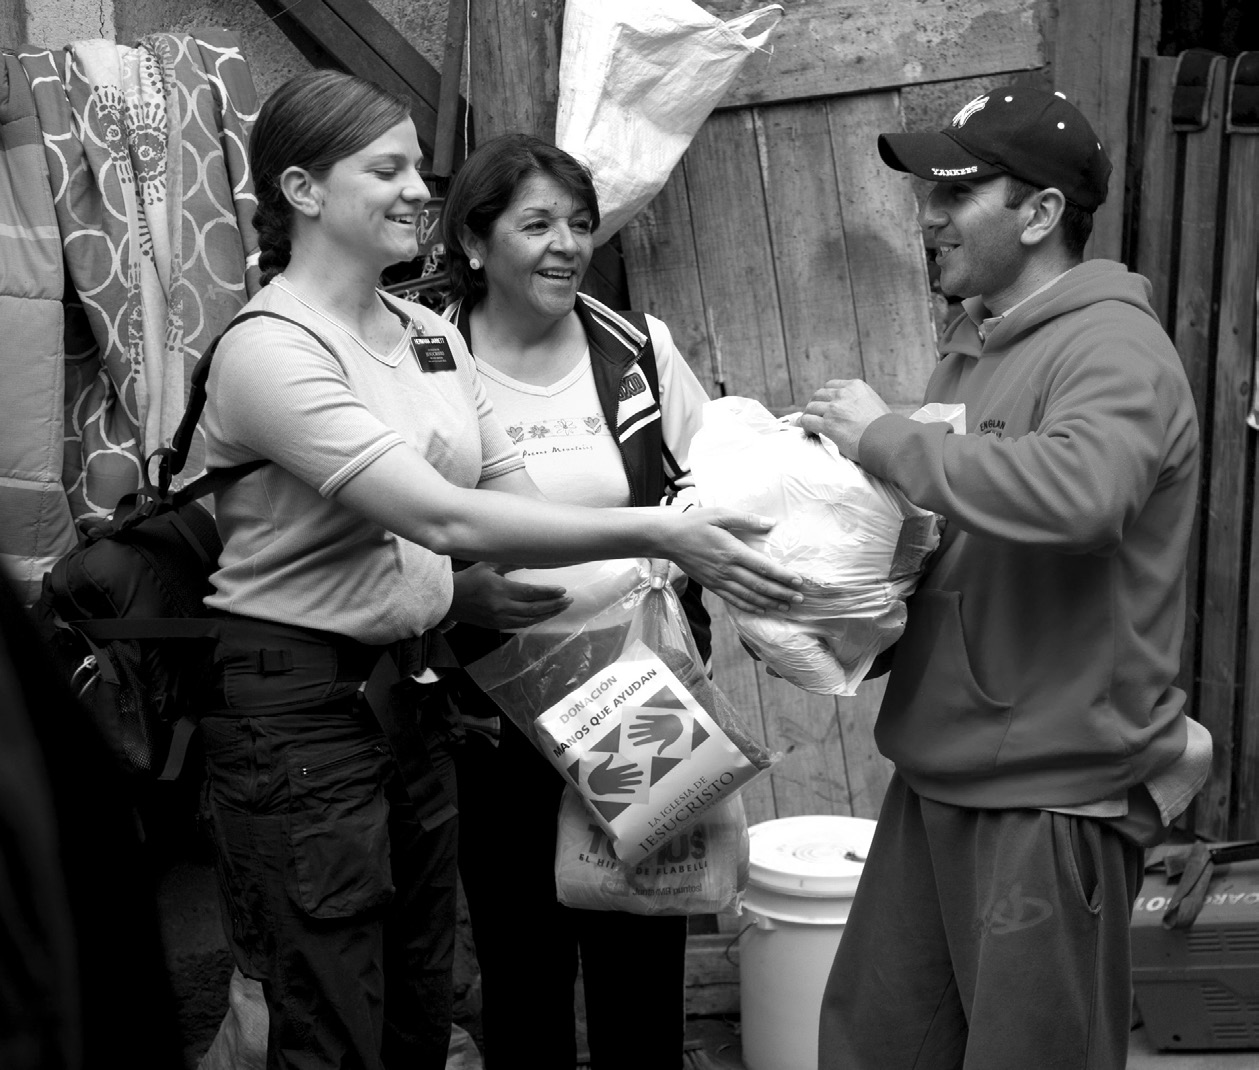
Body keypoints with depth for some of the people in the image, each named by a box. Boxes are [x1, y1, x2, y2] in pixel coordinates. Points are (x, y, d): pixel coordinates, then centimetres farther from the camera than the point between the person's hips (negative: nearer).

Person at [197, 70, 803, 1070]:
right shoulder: (270, 349, -18)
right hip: (297, 701, -7)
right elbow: (444, 517, -26)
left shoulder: (429, 333, 7)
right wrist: (656, 533, -29)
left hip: (411, 687, 7)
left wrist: (688, 555, -10)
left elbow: (516, 496, 4)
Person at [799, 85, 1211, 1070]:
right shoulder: (974, 342, 12)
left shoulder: (1114, 351, -16)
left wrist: (886, 437, -25)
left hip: (1052, 800, -8)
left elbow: (1075, 492, -37)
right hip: (939, 775, 8)